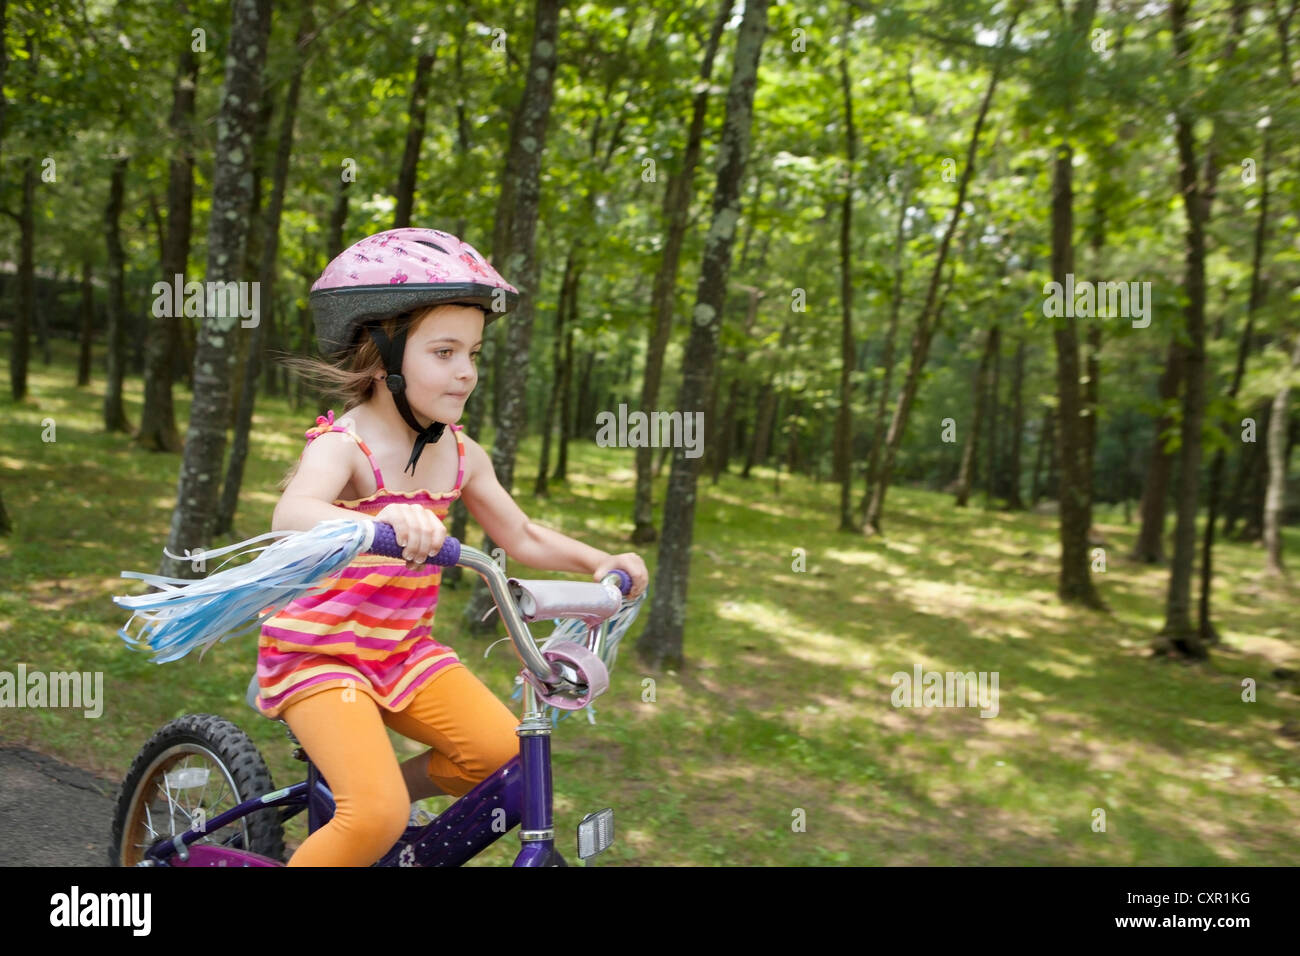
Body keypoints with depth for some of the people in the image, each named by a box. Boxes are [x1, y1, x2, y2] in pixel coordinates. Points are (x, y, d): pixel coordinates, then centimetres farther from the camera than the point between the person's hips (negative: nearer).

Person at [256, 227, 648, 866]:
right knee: (375, 820, -22)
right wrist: (378, 522, -62)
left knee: (504, 752, -12)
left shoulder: (460, 455, 2)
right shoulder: (344, 446, -19)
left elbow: (522, 537, 13)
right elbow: (292, 514, -41)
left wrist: (601, 562, -1)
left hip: (404, 650, 6)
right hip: (317, 654, -6)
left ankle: (384, 795, 12)